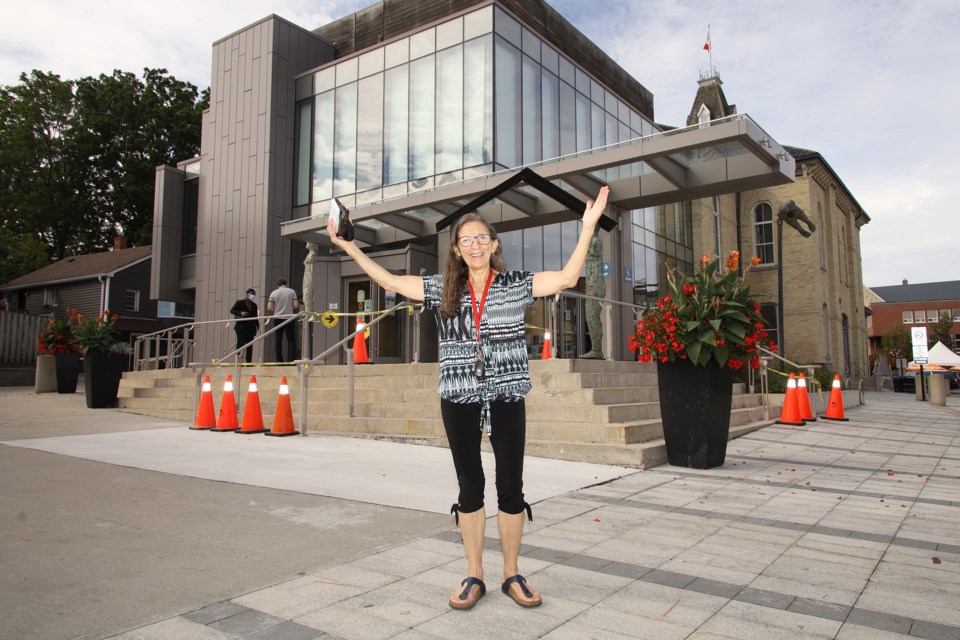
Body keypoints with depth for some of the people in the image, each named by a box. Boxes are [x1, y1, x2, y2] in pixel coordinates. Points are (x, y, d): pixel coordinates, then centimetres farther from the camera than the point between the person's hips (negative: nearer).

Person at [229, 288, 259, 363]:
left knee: (250, 345, 2)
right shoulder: (239, 302, 1)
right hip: (241, 326, -5)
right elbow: (232, 310, -2)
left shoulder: (254, 305, 14)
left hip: (251, 327, 5)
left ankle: (249, 361, 4)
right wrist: (241, 313, -18)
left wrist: (257, 325, 5)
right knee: (240, 343, -7)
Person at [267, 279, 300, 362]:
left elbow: (269, 308, -5)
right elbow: (296, 305, -7)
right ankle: (291, 360, -6)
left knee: (278, 340, 8)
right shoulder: (292, 291, -1)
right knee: (291, 340, 3)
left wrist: (276, 311, 14)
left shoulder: (274, 293, 1)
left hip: (278, 318, 1)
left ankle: (279, 360, 8)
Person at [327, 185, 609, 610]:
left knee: (511, 486, 5)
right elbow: (390, 281, 9)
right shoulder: (442, 290, 7)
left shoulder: (516, 285, 2)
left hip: (506, 398, -1)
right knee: (469, 487, 9)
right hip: (458, 400, 1)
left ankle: (512, 575, 23)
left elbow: (567, 277, -7)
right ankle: (474, 576, 23)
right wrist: (348, 246, 7)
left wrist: (588, 226, -13)